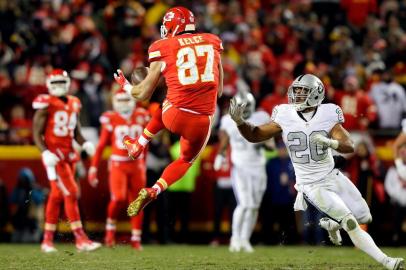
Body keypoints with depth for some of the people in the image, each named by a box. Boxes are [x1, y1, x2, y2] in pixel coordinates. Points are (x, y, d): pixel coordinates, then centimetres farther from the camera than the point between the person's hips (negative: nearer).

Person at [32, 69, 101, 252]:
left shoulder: (74, 104, 12)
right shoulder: (46, 105, -8)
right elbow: (37, 133, -8)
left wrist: (85, 144, 1)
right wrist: (45, 152, -21)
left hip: (68, 155, 7)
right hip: (54, 155, -7)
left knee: (57, 196, 11)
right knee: (71, 194, -13)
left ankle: (47, 241, 18)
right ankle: (80, 239, -13)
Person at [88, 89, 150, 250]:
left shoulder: (141, 117, 4)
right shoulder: (111, 119, -4)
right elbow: (101, 145, -1)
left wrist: (143, 166, 18)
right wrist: (93, 167, -4)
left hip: (136, 164, 3)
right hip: (118, 164, -3)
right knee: (118, 199, -20)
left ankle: (136, 239, 16)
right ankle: (110, 228, 6)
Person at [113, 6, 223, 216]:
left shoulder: (164, 50, 3)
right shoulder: (212, 43, 10)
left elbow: (143, 94, 13)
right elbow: (218, 90, 17)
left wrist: (126, 86, 33)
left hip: (176, 117, -1)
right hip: (203, 123, 1)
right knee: (186, 160, 28)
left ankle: (138, 145, 44)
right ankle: (153, 192, 8)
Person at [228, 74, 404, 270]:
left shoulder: (327, 115, -9)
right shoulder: (285, 116, -9)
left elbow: (349, 146, -16)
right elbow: (254, 136, -4)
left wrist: (330, 142, -37)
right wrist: (239, 121, -24)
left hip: (333, 177, 3)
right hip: (311, 186, -3)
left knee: (364, 217, 10)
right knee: (351, 224, -15)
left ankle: (332, 224, 37)